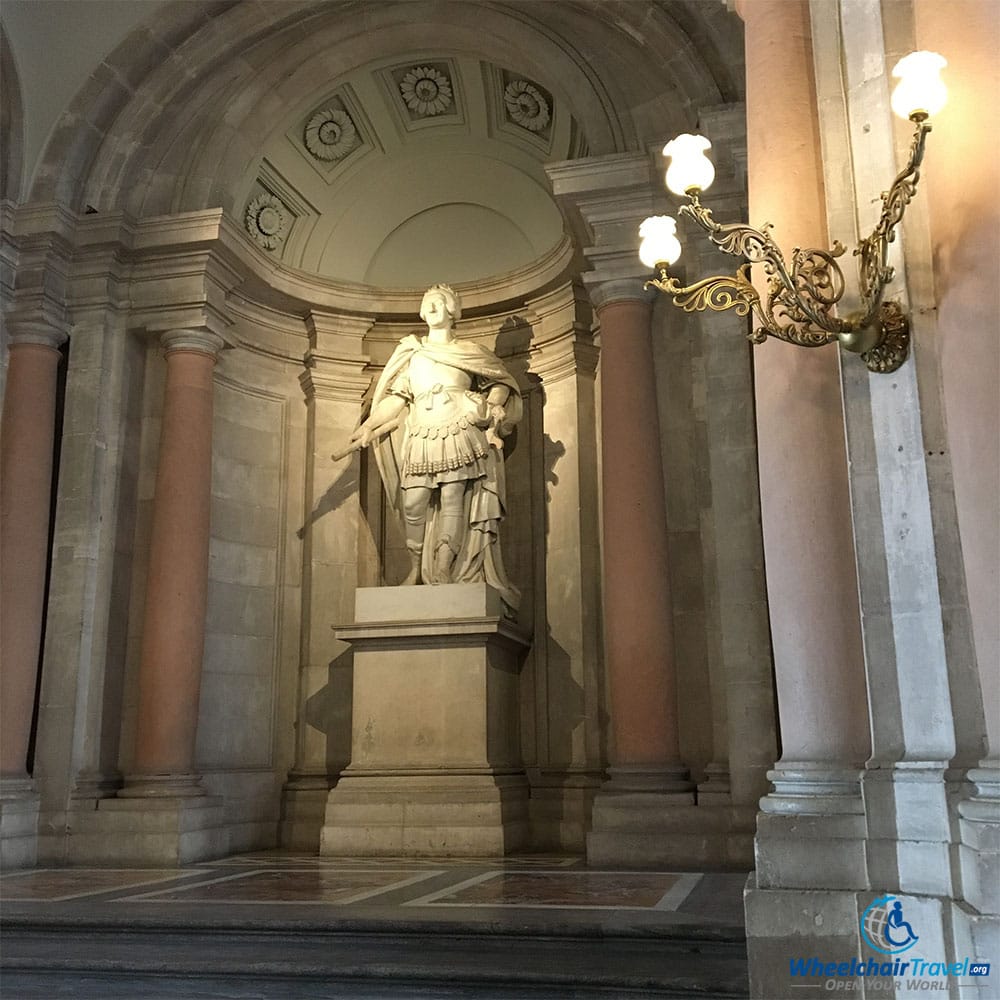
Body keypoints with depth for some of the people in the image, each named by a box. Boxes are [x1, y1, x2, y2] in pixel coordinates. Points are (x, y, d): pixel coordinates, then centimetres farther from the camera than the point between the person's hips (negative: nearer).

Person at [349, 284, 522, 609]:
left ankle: (443, 569, -13)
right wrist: (368, 425, 5)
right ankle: (416, 568, -1)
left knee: (453, 498, -13)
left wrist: (492, 406, -3)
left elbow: (501, 382, 17)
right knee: (413, 503, -9)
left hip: (458, 436, -2)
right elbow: (396, 397, 15)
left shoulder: (469, 352, 13)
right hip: (420, 438, 3)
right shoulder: (411, 354, 19)